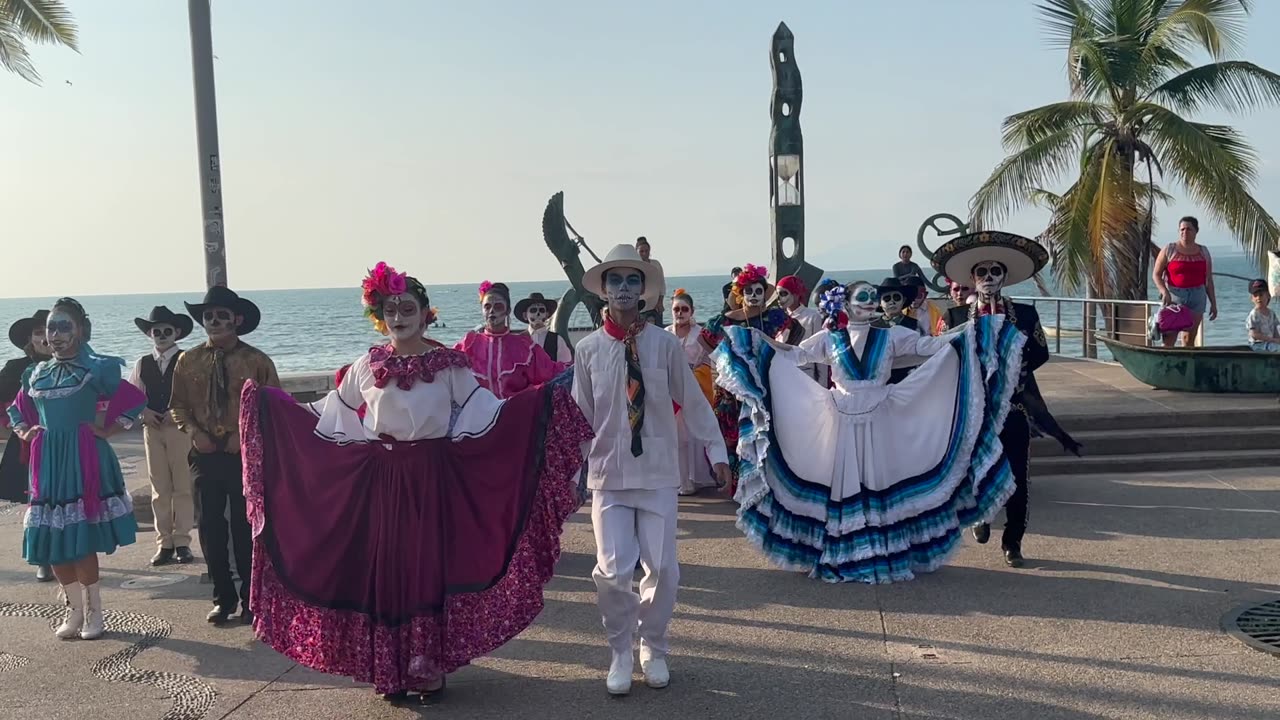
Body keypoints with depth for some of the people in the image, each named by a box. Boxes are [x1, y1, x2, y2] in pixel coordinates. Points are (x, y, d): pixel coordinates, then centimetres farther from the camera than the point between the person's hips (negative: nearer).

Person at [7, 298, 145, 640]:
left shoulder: (96, 368, -4)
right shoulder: (37, 373, 12)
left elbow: (135, 398, -8)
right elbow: (17, 409, 26)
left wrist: (107, 431, -9)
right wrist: (25, 432, 8)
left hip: (84, 460, -5)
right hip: (47, 462, 5)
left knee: (81, 539, -5)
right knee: (52, 539, 6)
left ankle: (93, 612, 11)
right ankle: (74, 609, 21)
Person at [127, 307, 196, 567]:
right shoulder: (142, 364, 9)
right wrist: (143, 411, -4)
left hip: (180, 427, -3)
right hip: (152, 428, 4)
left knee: (183, 487, 0)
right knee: (159, 489, 7)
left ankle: (182, 542, 7)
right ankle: (164, 543, 12)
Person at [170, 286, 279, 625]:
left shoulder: (256, 361, -5)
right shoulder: (188, 361, 4)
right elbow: (177, 405, 11)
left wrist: (246, 434, -12)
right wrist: (193, 431, -6)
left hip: (245, 454, -3)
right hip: (205, 454, 3)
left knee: (245, 527, 3)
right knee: (210, 527, 8)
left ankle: (250, 599, 16)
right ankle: (223, 597, 22)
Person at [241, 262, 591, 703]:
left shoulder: (449, 365, 0)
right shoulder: (366, 366, 6)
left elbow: (484, 412, -1)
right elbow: (331, 415, 13)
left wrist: (538, 401, -12)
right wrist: (269, 403, 10)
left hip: (434, 478, -1)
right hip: (381, 480, 2)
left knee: (431, 568, 1)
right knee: (385, 571, 5)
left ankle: (429, 666, 15)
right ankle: (390, 670, 19)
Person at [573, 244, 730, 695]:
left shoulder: (665, 345, -3)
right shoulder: (588, 349, -1)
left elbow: (693, 402, 3)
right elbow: (581, 416, 3)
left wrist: (716, 450, 3)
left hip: (658, 472, 0)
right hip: (608, 473, 0)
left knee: (663, 568, 1)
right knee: (613, 570, -6)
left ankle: (653, 648, 28)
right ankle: (621, 654, 20)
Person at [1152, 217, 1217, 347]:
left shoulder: (1204, 252, 11)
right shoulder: (1169, 250, 2)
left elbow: (1209, 280, 13)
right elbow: (1156, 274, -1)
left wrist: (1213, 303, 10)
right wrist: (1164, 292, -17)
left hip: (1197, 297, 3)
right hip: (1173, 296, -3)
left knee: (1189, 339, 5)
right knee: (1169, 338, -9)